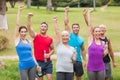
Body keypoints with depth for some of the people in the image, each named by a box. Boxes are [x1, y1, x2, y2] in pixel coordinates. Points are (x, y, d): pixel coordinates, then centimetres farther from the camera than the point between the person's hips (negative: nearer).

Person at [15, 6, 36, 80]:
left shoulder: (29, 41, 9)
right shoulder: (17, 39, 0)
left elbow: (31, 54, 14)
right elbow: (17, 24, -6)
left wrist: (37, 64, 6)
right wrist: (19, 11, -7)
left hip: (32, 65, 4)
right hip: (23, 66, -4)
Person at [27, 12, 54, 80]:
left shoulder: (50, 39, 5)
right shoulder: (36, 36, -1)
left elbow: (52, 49, 14)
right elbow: (29, 27, -14)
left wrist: (49, 54, -7)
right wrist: (29, 17, -27)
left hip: (48, 62, 2)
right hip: (38, 62, -1)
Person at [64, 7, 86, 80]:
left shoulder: (81, 39, 8)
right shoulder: (70, 35, 0)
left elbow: (83, 50, 15)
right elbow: (66, 23, -7)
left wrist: (85, 60, 9)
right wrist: (66, 12, -10)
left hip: (78, 61, 3)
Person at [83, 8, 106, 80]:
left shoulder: (103, 43, 7)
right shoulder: (91, 39, 0)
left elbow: (102, 55, 13)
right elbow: (89, 24, -1)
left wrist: (106, 51, -5)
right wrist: (88, 13, 2)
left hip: (101, 67, 2)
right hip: (91, 68, -2)